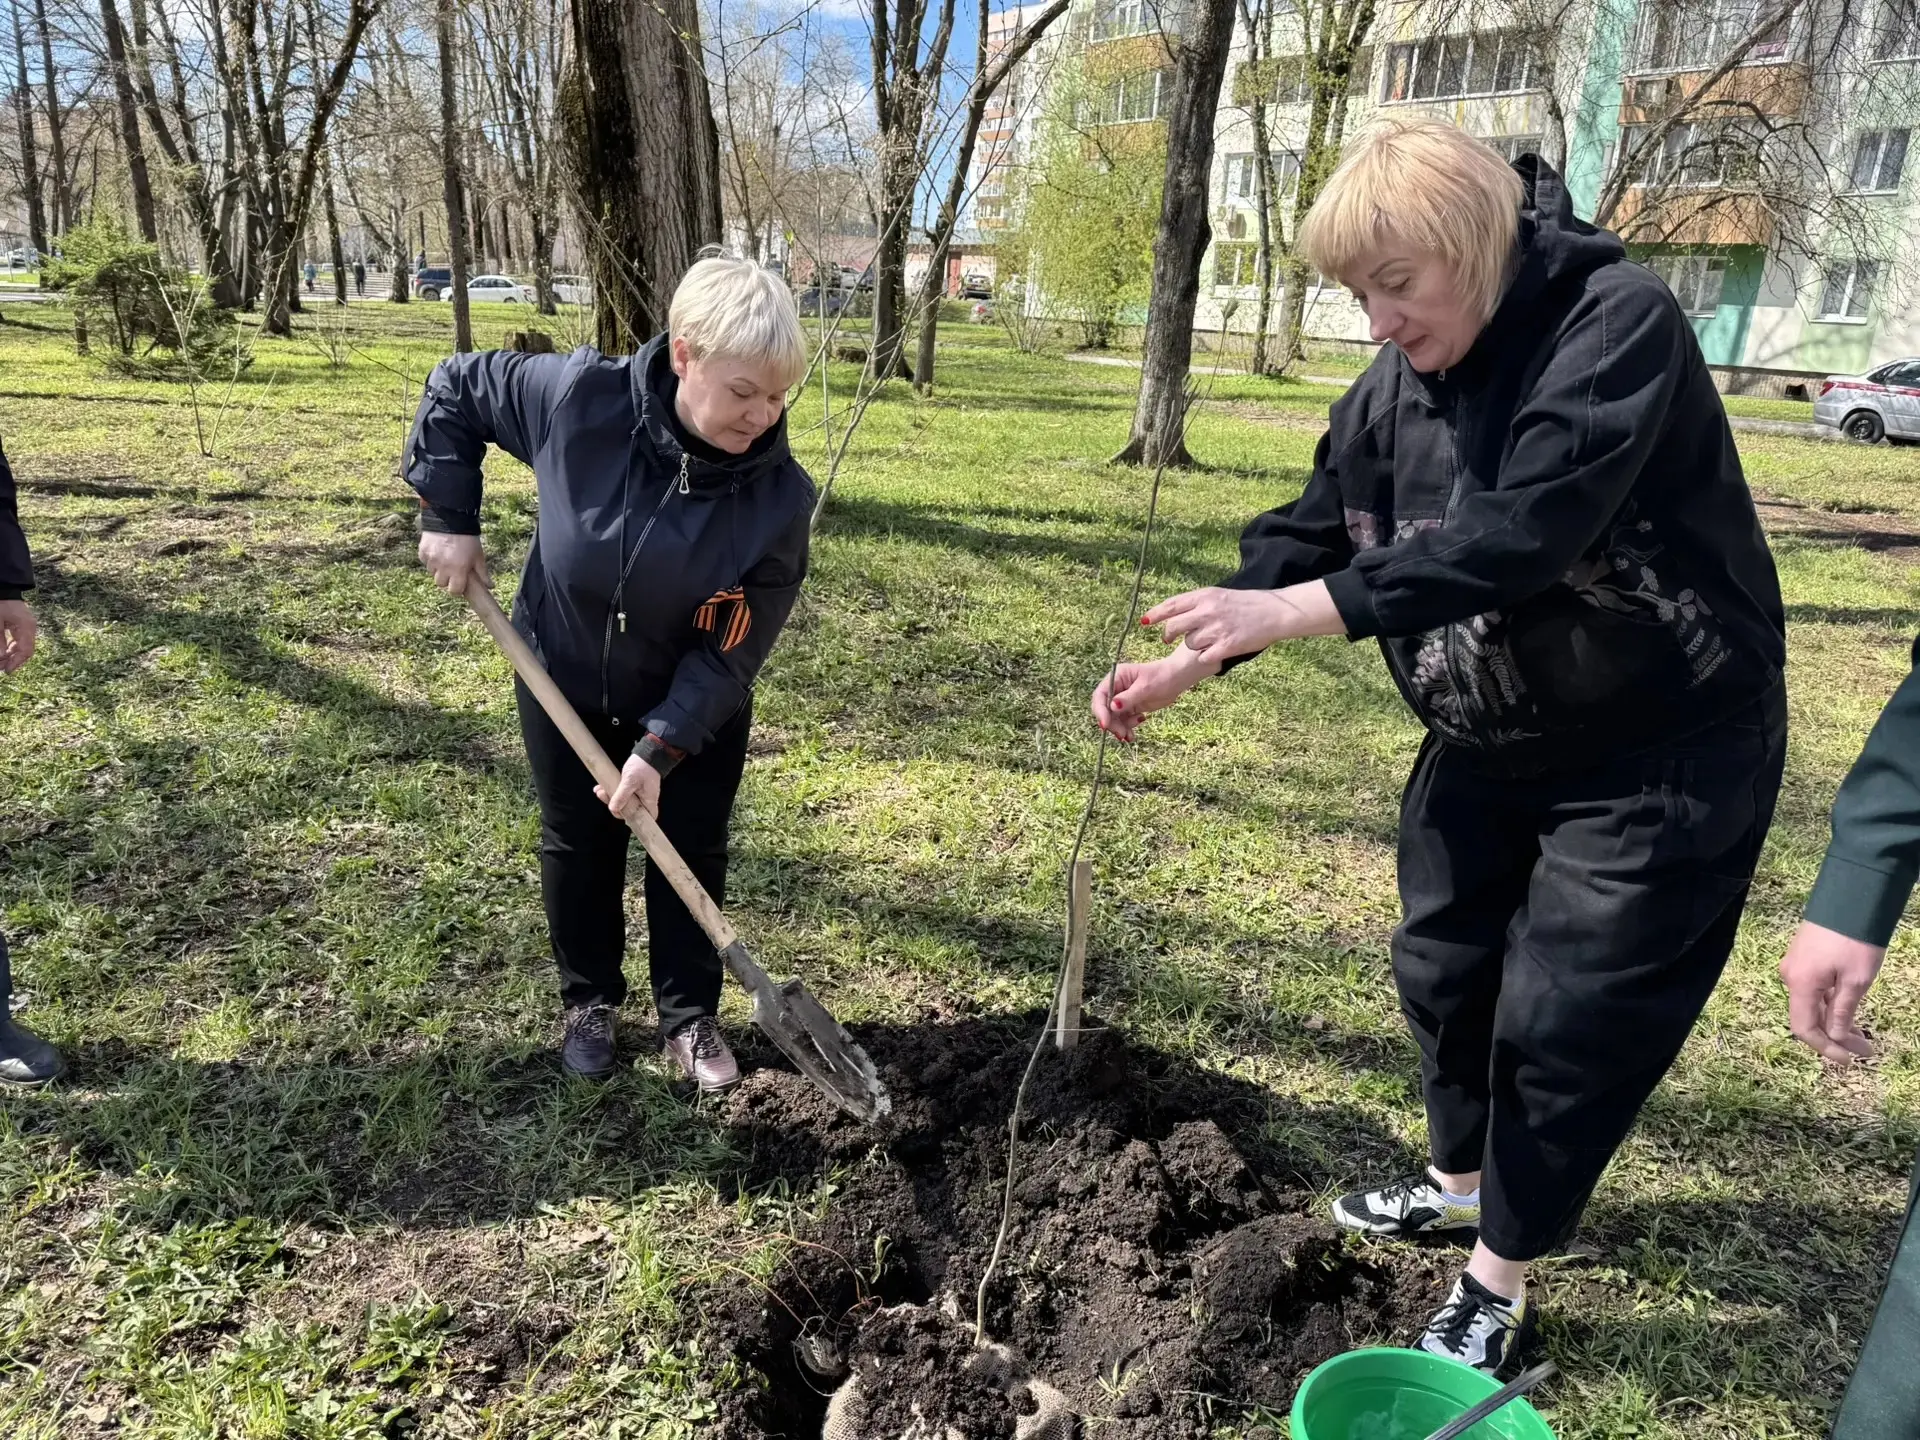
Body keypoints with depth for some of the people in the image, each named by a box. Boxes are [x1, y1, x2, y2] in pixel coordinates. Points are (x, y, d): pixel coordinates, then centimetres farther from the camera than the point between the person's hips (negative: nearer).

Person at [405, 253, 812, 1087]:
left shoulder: (778, 496, -29)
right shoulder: (580, 396, -30)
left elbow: (729, 654, -23)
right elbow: (454, 390, -10)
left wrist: (661, 747, -28)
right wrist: (449, 515, -13)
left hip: (696, 707, 0)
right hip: (564, 680, 1)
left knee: (691, 854, 10)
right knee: (578, 846, 17)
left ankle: (690, 1017, 32)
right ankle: (589, 1000, 40)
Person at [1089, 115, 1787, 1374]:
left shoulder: (1618, 323, -23)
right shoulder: (1393, 391, -3)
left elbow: (1521, 533, -35)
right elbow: (1306, 537, 1)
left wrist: (1300, 610, -36)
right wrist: (1188, 663, -11)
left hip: (1664, 751, -7)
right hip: (1487, 744, 7)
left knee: (1567, 1018, 1)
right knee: (1442, 969, 18)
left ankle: (1499, 1284, 23)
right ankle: (1462, 1182, 44)